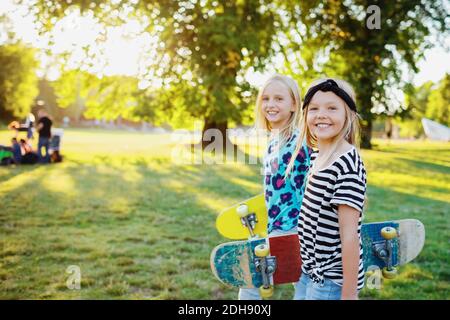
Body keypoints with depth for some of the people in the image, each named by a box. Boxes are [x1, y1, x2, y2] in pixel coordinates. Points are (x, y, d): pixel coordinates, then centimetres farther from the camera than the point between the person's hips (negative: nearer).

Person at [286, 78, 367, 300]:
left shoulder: (348, 166, -22)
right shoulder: (317, 156, 4)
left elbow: (350, 236, -22)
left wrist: (349, 294, -19)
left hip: (332, 280, -8)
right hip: (309, 270, 8)